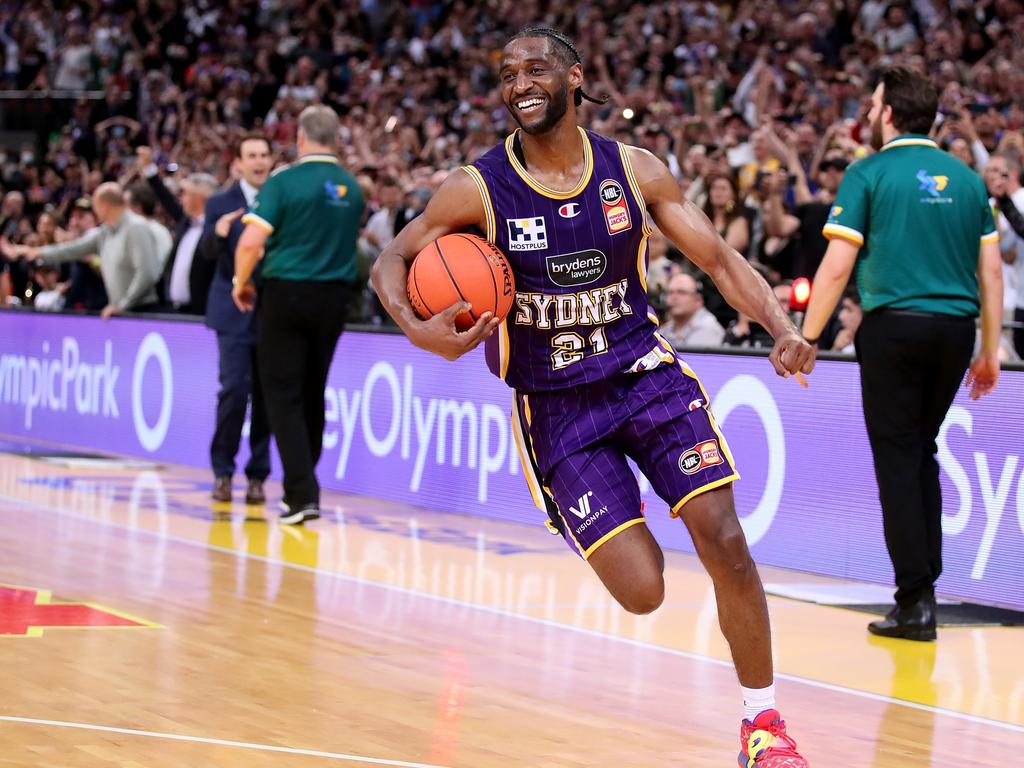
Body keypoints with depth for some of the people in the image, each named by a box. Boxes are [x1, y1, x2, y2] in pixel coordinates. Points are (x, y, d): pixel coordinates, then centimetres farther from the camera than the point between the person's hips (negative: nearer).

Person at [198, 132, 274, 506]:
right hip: (235, 311, -1)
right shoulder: (220, 204, 4)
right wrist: (218, 233, -27)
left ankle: (257, 476, 12)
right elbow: (207, 254, -7)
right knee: (234, 390, -10)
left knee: (265, 396, 4)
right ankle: (222, 471, 3)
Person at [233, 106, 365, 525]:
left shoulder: (285, 182, -11)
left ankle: (303, 494, -11)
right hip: (335, 297, 5)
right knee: (312, 393, 16)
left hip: (286, 294, -5)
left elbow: (251, 242, -16)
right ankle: (301, 487, 26)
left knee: (283, 395, -1)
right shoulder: (352, 189, 6)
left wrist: (241, 282, -1)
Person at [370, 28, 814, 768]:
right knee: (642, 593, -11)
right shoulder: (479, 189, -10)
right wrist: (420, 331, -23)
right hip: (555, 403, -2)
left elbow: (720, 258, 0)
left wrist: (785, 331, -17)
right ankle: (617, 521, 28)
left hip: (645, 371, 2)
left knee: (725, 542, -13)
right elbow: (392, 260, -1)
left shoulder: (635, 170, -4)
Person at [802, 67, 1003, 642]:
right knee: (922, 452, 19)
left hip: (895, 326, -5)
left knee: (898, 457, 0)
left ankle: (916, 600, -3)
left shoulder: (869, 174, -2)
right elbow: (992, 271, 11)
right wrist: (990, 351, 17)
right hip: (956, 329, 5)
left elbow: (837, 267, -7)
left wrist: (806, 339, -1)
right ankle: (926, 579, 19)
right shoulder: (967, 178, 12)